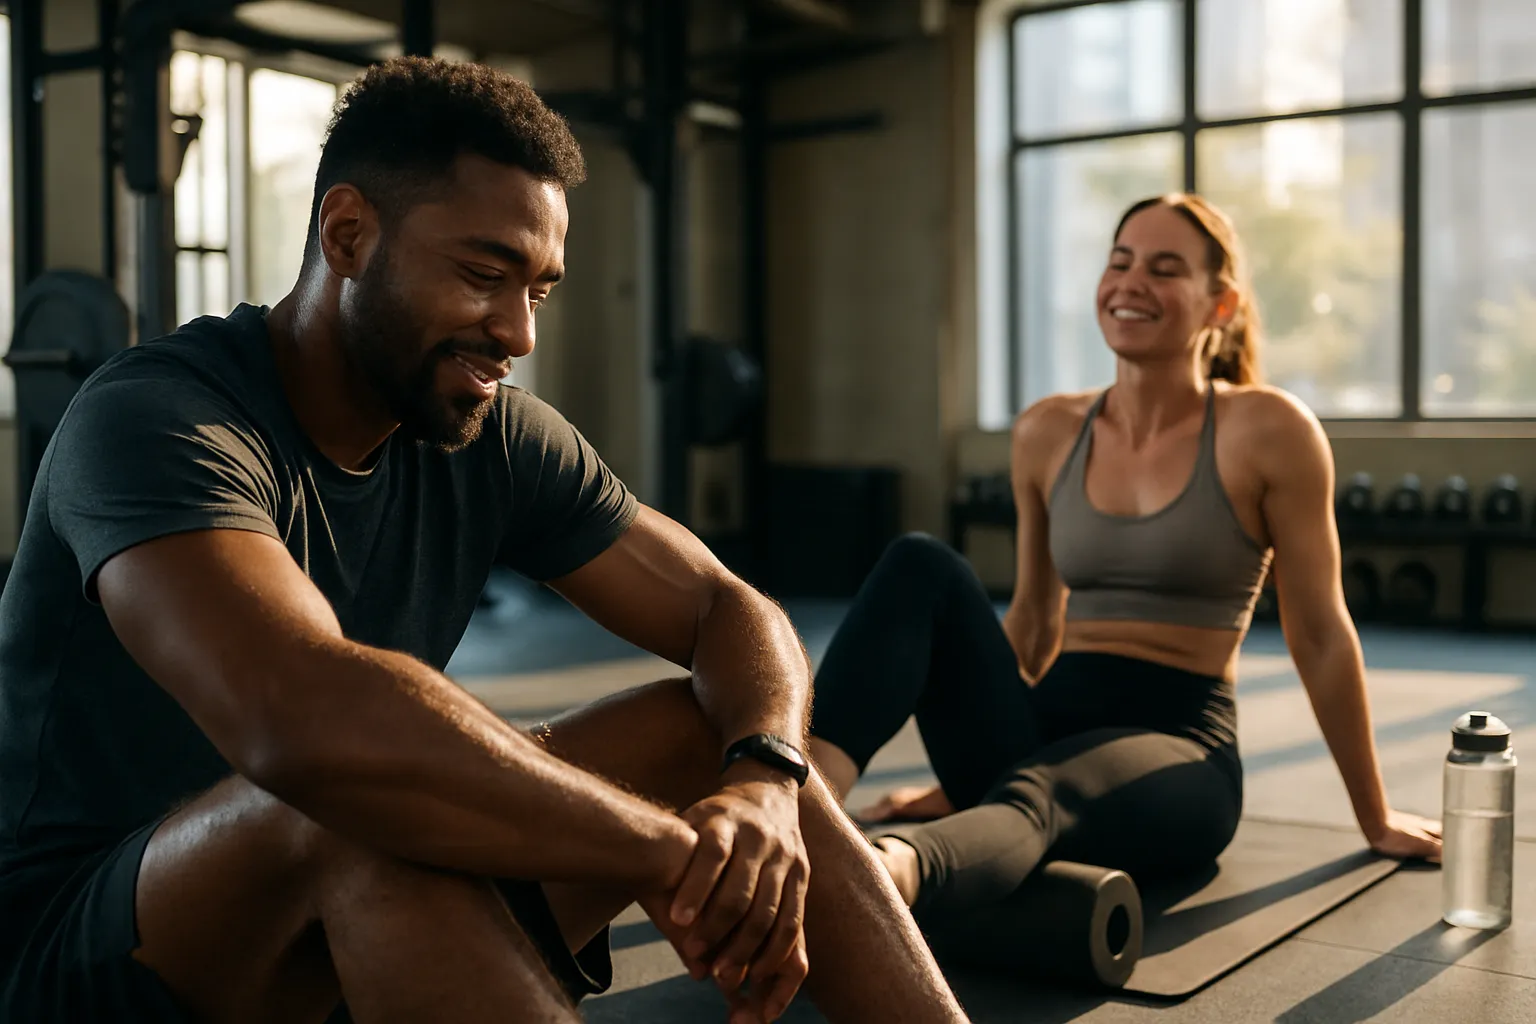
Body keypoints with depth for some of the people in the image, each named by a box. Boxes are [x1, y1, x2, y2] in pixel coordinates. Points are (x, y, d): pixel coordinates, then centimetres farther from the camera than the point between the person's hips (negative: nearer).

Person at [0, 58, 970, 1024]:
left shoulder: (501, 441, -3)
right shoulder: (155, 422, -23)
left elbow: (729, 611, -3)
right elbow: (304, 721, -41)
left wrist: (764, 778, -26)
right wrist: (673, 854, -35)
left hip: (362, 929, 6)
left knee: (722, 731, -7)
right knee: (363, 804, -37)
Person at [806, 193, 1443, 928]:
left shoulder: (1265, 430, -5)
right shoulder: (1046, 434, 8)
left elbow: (1319, 635, 0)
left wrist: (1375, 820, 8)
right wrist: (964, 771, 22)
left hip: (1177, 745, -4)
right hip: (1047, 726, 4)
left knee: (1030, 792, -39)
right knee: (920, 566, -21)